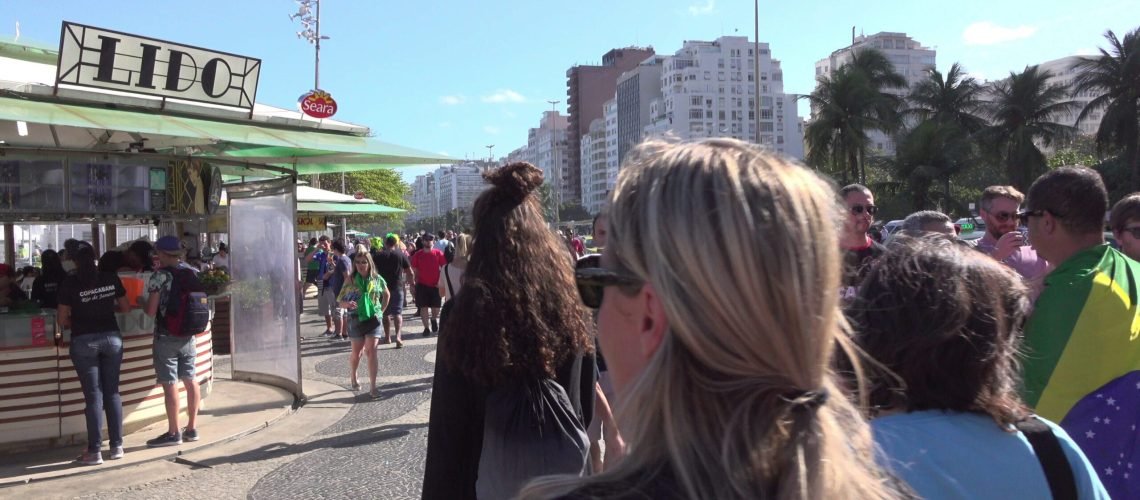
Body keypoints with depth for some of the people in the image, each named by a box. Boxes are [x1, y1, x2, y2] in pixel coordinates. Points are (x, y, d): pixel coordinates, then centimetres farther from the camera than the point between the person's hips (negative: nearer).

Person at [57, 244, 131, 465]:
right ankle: (117, 446, 12)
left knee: (93, 395, 0)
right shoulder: (111, 278, 3)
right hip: (111, 337, 2)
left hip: (83, 341, -2)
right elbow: (126, 308, 10)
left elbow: (63, 321, -1)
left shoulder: (70, 284, -5)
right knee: (112, 392, 9)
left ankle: (95, 451, 3)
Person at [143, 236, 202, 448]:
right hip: (188, 335, 6)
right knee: (190, 380, 12)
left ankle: (174, 433, 4)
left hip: (166, 337, -6)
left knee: (170, 384, -1)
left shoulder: (160, 276, -12)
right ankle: (192, 428, 18)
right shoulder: (195, 273, 4)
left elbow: (151, 311, -12)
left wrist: (142, 303, 7)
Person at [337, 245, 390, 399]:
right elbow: (340, 302, -3)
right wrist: (347, 304, -25)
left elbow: (387, 295, 16)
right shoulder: (350, 281, -4)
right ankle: (353, 378, 38)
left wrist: (381, 310, 8)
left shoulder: (377, 279, -1)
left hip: (373, 318, 0)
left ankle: (373, 387, -7)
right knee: (356, 353, 10)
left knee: (371, 351, -9)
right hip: (356, 320, 0)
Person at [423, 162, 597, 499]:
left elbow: (448, 423, -13)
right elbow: (587, 403, 2)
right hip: (564, 472, 3)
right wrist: (576, 447, 14)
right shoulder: (568, 306, -7)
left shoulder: (467, 310, -18)